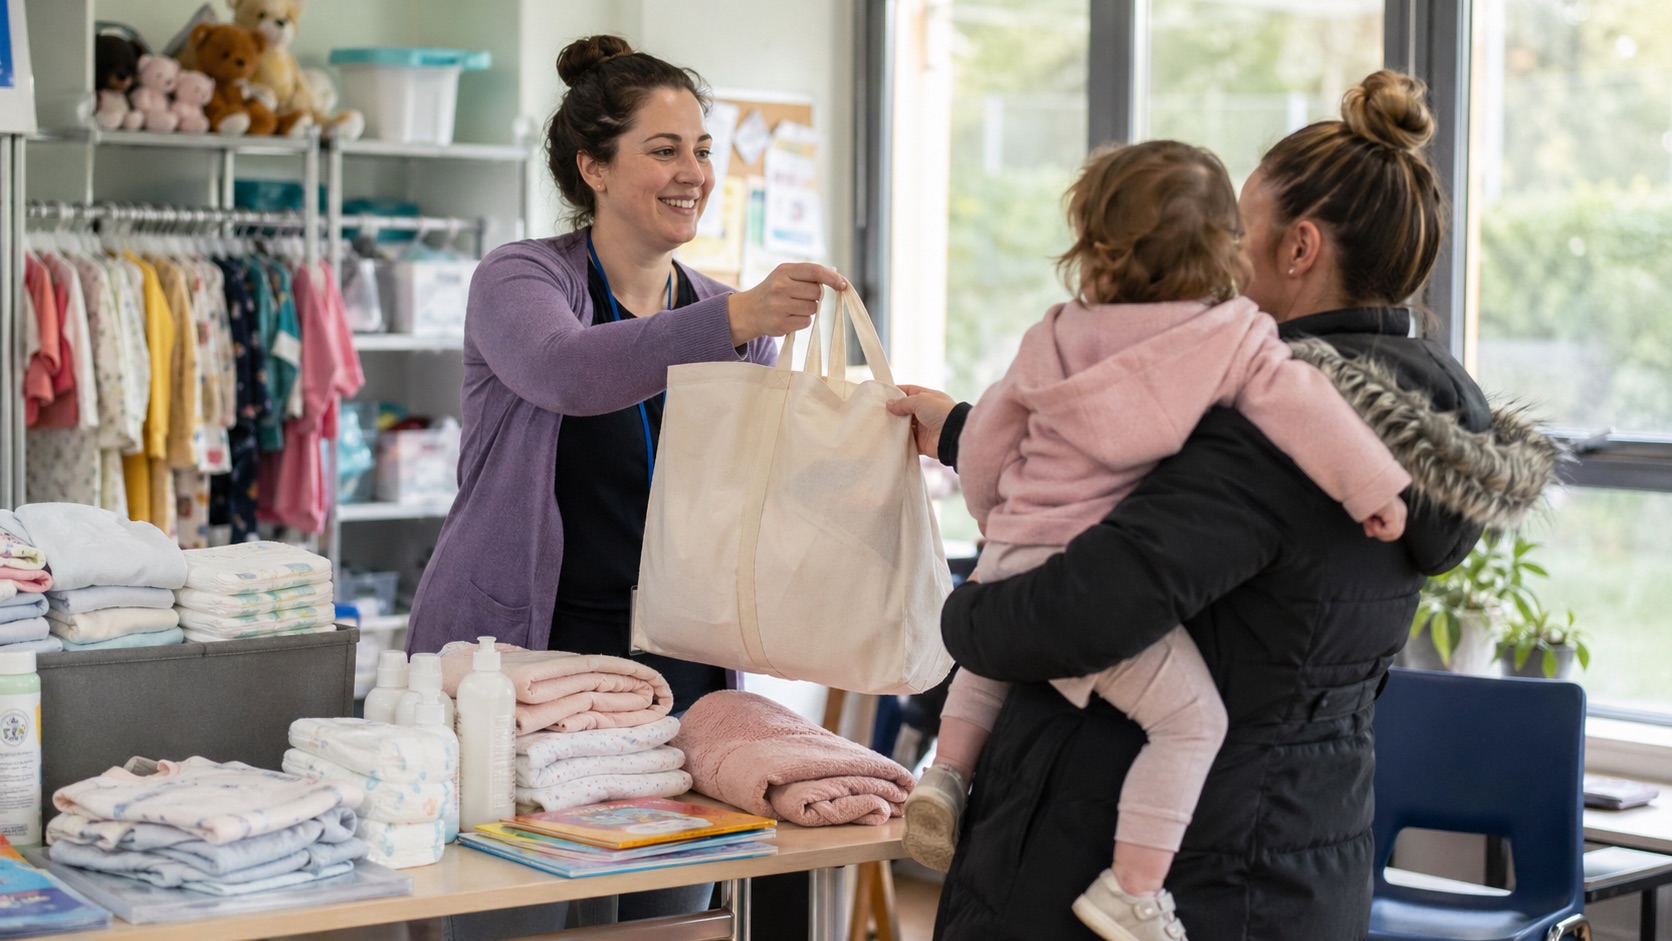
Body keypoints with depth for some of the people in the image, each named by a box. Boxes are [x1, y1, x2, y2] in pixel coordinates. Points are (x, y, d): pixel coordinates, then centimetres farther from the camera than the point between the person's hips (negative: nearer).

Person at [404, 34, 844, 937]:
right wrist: (737, 319, -39)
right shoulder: (519, 279, -3)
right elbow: (568, 371, -27)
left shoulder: (734, 317, 12)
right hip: (522, 653, -4)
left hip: (676, 669, 4)